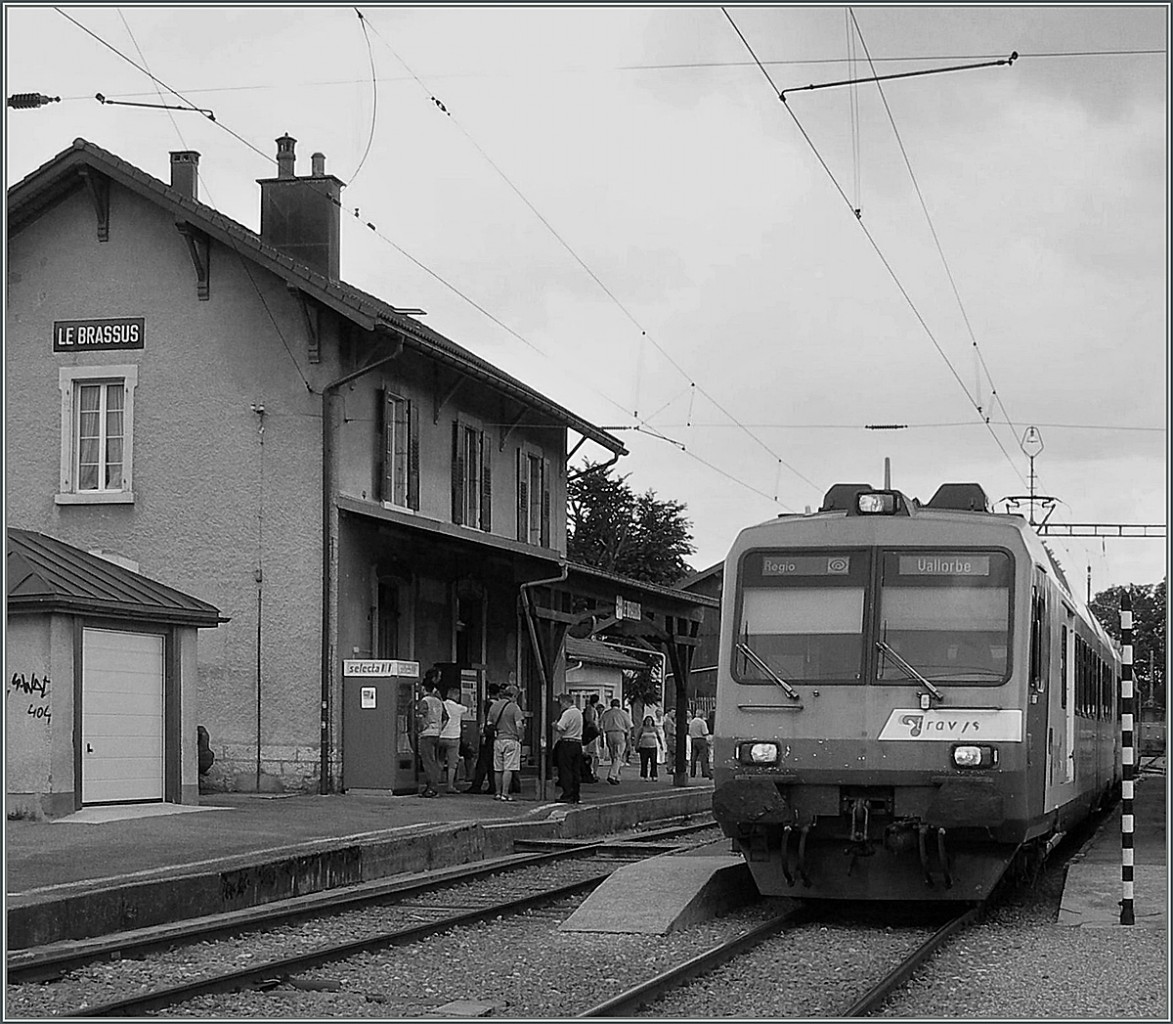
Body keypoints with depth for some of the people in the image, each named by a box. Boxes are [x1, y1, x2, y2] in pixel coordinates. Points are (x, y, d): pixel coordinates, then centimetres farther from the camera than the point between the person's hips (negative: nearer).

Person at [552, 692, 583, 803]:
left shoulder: (567, 713, -13)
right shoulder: (579, 713, 16)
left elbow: (560, 728, -21)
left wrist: (554, 725, -1)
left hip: (567, 743, -8)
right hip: (578, 743, 8)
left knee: (565, 770, -5)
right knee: (576, 771, 9)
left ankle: (567, 796, -8)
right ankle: (575, 796, 11)